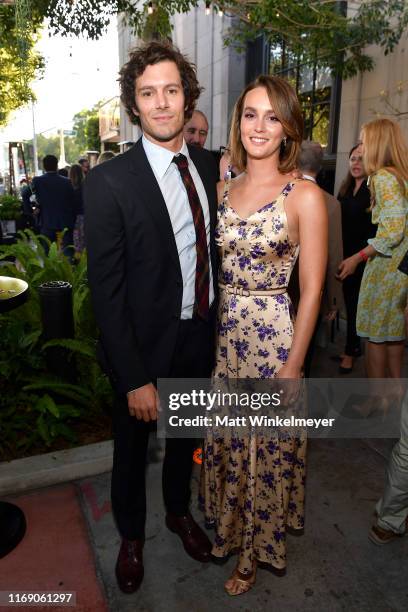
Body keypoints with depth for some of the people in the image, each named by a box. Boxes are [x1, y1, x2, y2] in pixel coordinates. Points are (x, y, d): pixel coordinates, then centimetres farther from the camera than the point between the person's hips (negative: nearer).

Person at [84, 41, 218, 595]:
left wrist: (219, 328, 3)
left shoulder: (211, 166, -1)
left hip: (201, 337, 5)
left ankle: (179, 512, 55)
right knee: (132, 446, 19)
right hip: (145, 345, -4)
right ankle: (131, 536, 49)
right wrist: (134, 379, -18)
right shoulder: (109, 182, -17)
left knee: (185, 435, 26)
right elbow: (106, 291, -18)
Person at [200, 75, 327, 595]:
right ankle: (226, 527, 47)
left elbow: (312, 288, -9)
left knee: (267, 446, 13)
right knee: (224, 439, 19)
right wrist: (210, 333, 5)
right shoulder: (223, 189, 6)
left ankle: (256, 550, 39)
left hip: (273, 337, -4)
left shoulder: (305, 196, -9)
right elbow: (212, 267, 10)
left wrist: (294, 363, -11)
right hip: (221, 333, 5)